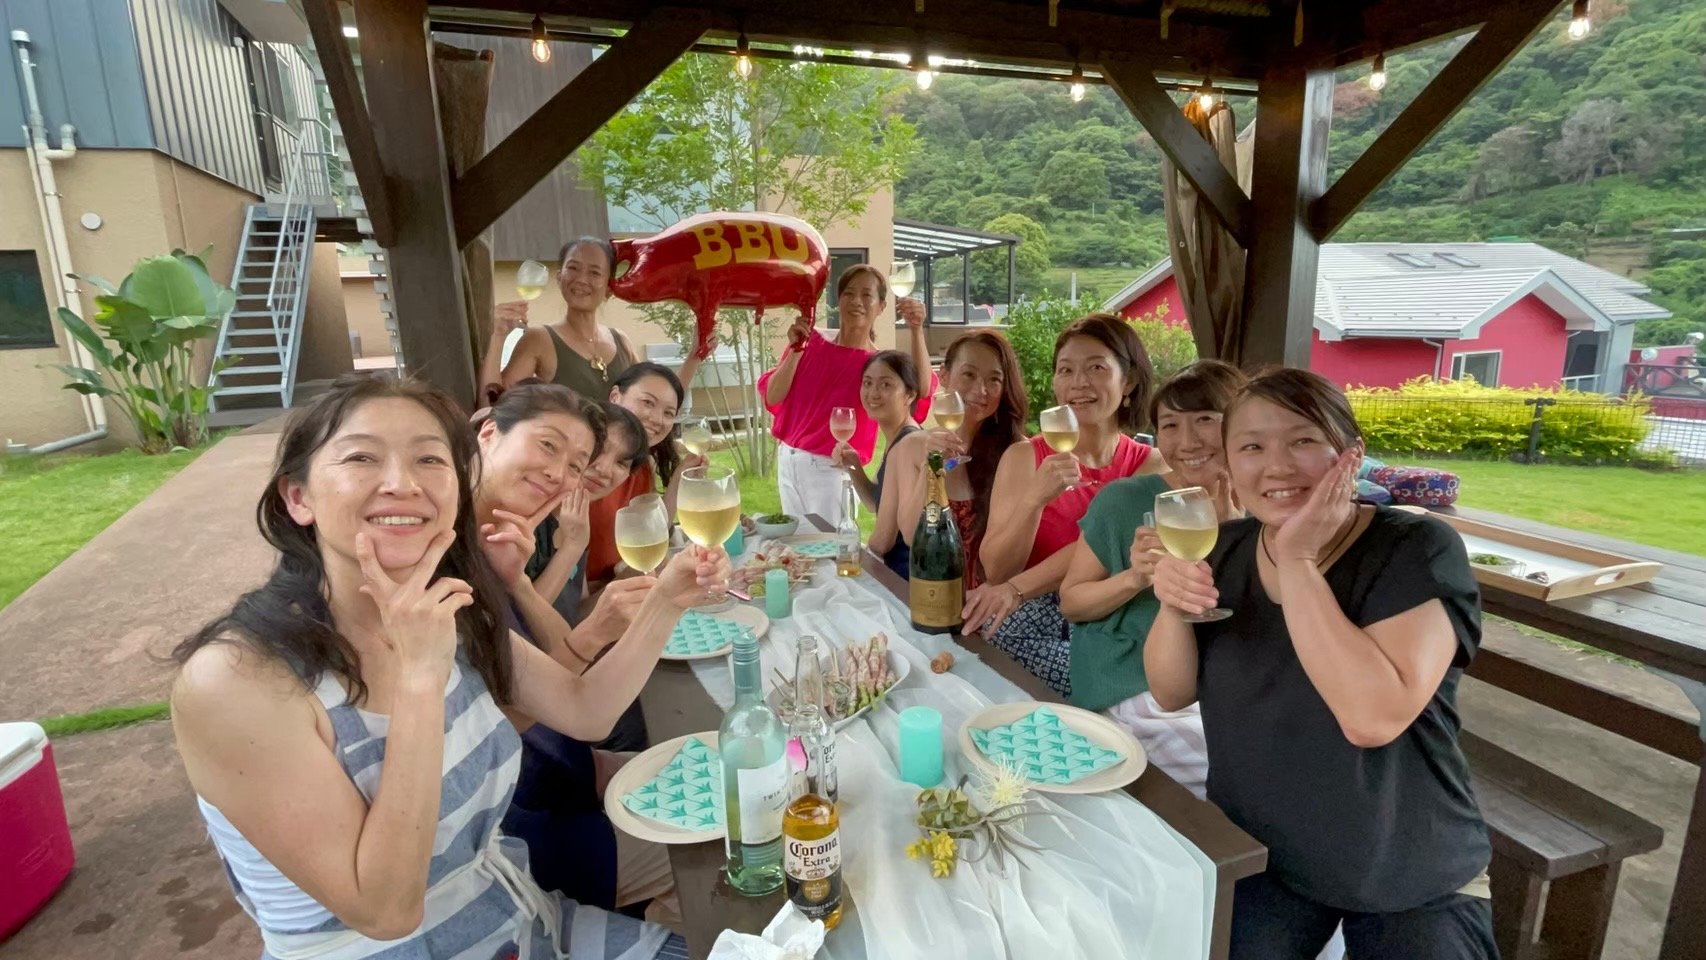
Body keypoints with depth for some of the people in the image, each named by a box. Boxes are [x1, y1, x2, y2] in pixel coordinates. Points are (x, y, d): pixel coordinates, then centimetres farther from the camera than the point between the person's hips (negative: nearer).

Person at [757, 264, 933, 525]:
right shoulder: (812, 345, 3)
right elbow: (772, 398, -5)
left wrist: (916, 330, -34)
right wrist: (796, 350, -16)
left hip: (831, 470, -4)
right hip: (787, 461, 4)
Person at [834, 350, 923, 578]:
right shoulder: (896, 439, 6)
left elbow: (882, 541, -21)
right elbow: (877, 503, 17)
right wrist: (853, 467, 0)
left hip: (910, 575, -9)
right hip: (898, 569, 9)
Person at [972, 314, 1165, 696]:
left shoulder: (1152, 466, 3)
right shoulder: (1024, 456, -1)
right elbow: (995, 572, -8)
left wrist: (1018, 588, -23)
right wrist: (1034, 499, -23)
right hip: (1030, 622, -1)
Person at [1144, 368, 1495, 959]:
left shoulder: (1419, 551, -19)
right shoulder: (1225, 549, -4)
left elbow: (1373, 717, -34)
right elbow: (1172, 694, -4)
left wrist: (1297, 561, -32)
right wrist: (1172, 606, -23)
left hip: (1414, 881, -2)